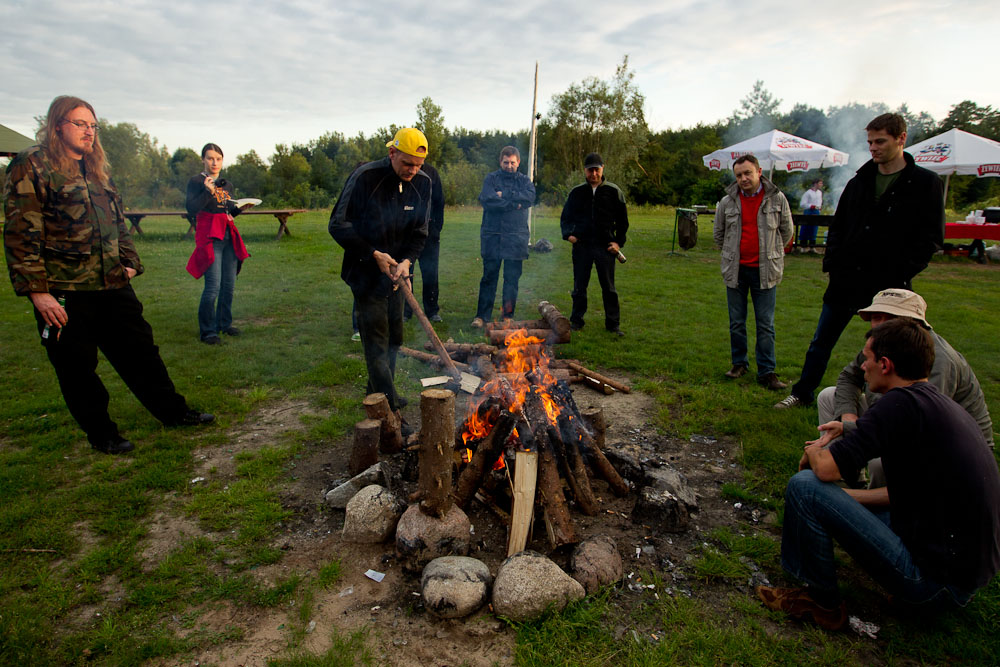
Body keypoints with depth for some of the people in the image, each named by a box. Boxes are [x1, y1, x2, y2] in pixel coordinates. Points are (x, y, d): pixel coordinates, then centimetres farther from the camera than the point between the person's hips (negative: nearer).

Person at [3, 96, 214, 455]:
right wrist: (36, 291, -17)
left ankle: (173, 411, 24)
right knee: (77, 366, 6)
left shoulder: (98, 170, 15)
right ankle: (101, 433, 21)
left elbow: (118, 223, 24)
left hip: (112, 285, 6)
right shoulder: (32, 166, -7)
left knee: (140, 351, 13)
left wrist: (129, 262, 12)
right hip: (63, 292, -6)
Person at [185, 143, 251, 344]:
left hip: (228, 236, 6)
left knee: (229, 284, 7)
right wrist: (208, 191, -17)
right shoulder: (196, 181, -1)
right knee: (213, 286, -11)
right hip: (209, 237, -6)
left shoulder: (227, 185, 18)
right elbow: (191, 209, -11)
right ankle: (207, 330, -3)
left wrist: (240, 207, 3)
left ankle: (224, 323, 20)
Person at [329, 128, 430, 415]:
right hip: (367, 273, -6)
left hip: (395, 273, 6)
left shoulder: (422, 183, 0)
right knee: (376, 342, -5)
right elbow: (339, 225, -13)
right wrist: (374, 254, -17)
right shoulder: (365, 177, -16)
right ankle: (390, 405, -1)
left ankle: (377, 394, 31)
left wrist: (406, 260, -13)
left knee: (394, 338, 14)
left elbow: (419, 232, 5)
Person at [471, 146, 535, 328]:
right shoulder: (491, 178, 7)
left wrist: (504, 195, -12)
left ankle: (507, 315, 15)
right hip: (492, 235, -1)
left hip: (516, 237, 2)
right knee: (489, 277, 1)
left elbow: (530, 197, -10)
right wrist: (514, 203, -10)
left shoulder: (524, 181, 13)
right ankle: (482, 315, 8)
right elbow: (487, 200, -12)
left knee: (512, 279, 5)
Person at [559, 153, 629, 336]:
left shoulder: (614, 192, 4)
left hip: (605, 246, -1)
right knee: (579, 286, 8)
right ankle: (576, 321, 19)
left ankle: (613, 323, 14)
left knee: (609, 287, 4)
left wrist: (619, 242, -1)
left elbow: (623, 221, 8)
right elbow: (565, 217, 15)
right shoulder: (577, 192, 8)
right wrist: (568, 233, -3)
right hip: (581, 245, 1)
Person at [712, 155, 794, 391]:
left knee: (765, 324, 1)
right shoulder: (727, 202, 1)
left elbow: (787, 231, 11)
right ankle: (739, 363, 24)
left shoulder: (777, 199, -1)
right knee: (736, 322, 9)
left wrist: (770, 254, 14)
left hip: (765, 271, -1)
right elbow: (718, 233, 16)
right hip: (736, 271, 2)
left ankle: (767, 372, 8)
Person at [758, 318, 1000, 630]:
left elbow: (827, 468, -23)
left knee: (804, 486, -13)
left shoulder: (901, 403, -21)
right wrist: (840, 499, 19)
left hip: (934, 579, -9)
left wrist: (813, 451, 1)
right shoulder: (945, 406, 8)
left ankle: (823, 603, 4)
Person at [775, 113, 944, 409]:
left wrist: (902, 272, -14)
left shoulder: (925, 183, -4)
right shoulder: (859, 181, 9)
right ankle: (802, 393, 26)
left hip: (889, 285, -4)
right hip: (847, 280, 4)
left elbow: (931, 238, -6)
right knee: (821, 343, 11)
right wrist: (832, 262, 1)